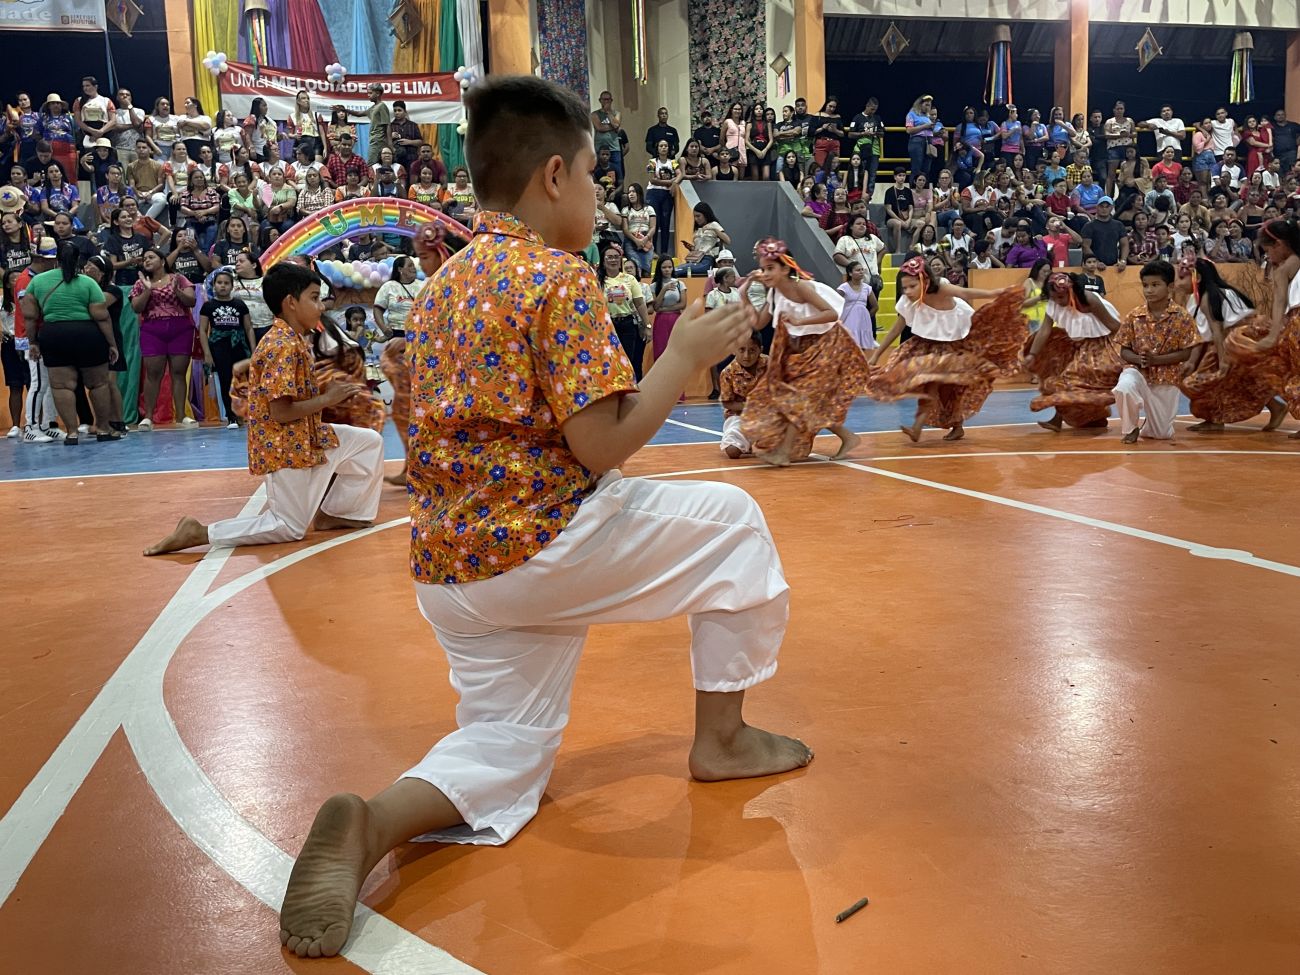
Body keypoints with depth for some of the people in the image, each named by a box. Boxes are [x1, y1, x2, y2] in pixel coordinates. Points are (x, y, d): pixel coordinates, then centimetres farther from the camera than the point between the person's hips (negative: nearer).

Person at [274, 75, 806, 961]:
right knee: (733, 522, 13)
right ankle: (722, 738, 20)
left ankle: (374, 826, -13)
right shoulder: (561, 277, -13)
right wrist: (688, 355, -6)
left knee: (508, 750, 17)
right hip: (544, 541, -8)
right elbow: (604, 446, -18)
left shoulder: (450, 281, 13)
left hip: (449, 565, 8)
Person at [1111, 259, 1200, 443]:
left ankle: (1149, 424, 42)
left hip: (1167, 378, 0)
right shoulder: (1134, 316, -4)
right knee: (1124, 387, -38)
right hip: (1138, 371, 0)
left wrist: (1156, 359, -20)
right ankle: (1131, 428, -8)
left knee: (1163, 434, 1)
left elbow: (1186, 353, -9)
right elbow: (1124, 351, 0)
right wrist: (1139, 359, -21)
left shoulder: (1182, 317, -8)